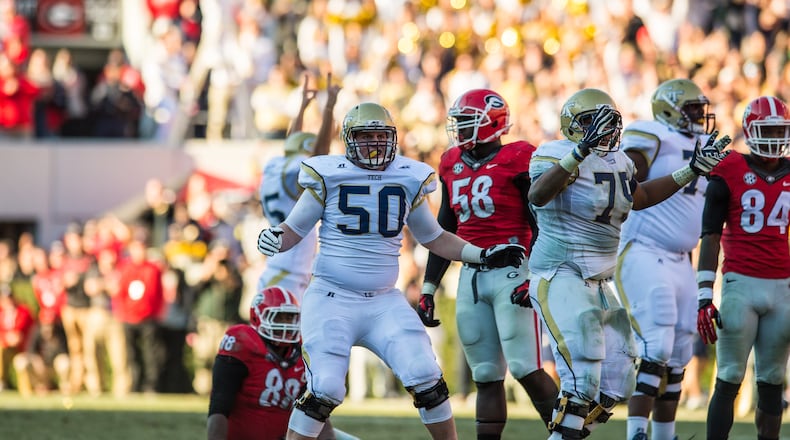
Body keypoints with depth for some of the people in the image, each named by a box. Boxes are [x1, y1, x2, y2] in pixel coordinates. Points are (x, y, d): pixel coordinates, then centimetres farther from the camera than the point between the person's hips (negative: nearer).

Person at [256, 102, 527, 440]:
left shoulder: (408, 180, 7)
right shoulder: (329, 176, -3)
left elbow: (433, 238, 20)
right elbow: (295, 229, 5)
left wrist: (483, 256, 11)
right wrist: (274, 239, -18)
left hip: (384, 302, 3)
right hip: (332, 299, -3)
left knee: (426, 381, -9)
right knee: (324, 389, -14)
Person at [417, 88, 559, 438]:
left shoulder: (517, 161, -8)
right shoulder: (453, 165, 13)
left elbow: (540, 226, -9)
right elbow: (444, 233, 20)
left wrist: (533, 279, -18)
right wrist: (428, 290, 17)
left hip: (511, 274, -6)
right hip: (471, 276, 6)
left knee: (525, 369, -12)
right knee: (486, 376, 7)